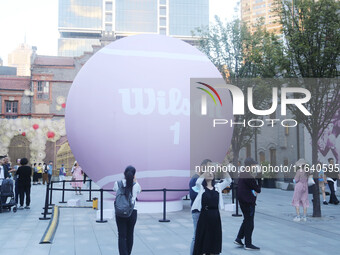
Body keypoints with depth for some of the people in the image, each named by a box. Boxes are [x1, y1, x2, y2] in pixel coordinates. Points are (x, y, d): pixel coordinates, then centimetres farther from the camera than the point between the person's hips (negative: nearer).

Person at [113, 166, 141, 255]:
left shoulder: (118, 183, -6)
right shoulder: (136, 185, -6)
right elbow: (140, 190, 16)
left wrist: (125, 179, 17)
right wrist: (135, 180, 19)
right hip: (132, 212, 1)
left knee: (122, 236, 1)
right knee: (129, 235, 16)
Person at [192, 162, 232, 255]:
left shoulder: (218, 186, 8)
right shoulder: (201, 187, -2)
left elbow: (228, 180, -5)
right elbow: (198, 181, -24)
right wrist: (207, 170, -30)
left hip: (215, 216, 4)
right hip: (204, 216, -4)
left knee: (215, 239, 10)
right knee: (202, 240, 1)